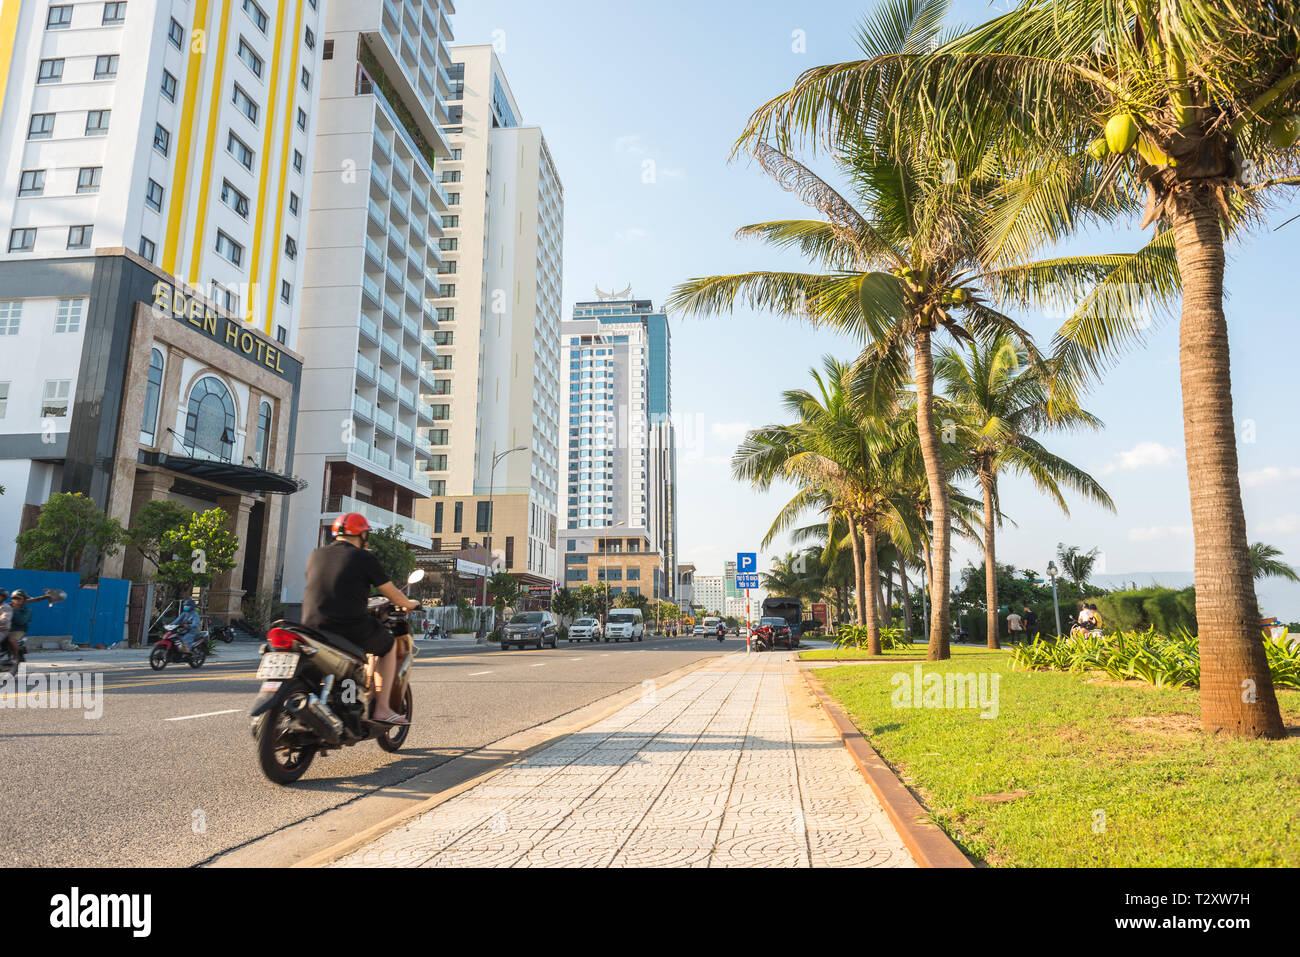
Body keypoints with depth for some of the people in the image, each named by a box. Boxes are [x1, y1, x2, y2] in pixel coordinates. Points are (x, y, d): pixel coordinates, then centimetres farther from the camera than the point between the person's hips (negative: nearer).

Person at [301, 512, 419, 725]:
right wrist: (409, 604, 24)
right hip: (350, 629, -5)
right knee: (390, 644, 19)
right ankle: (381, 709, 10)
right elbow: (392, 595, 2)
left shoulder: (315, 555, 12)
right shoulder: (365, 558, -3)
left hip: (312, 627, 6)